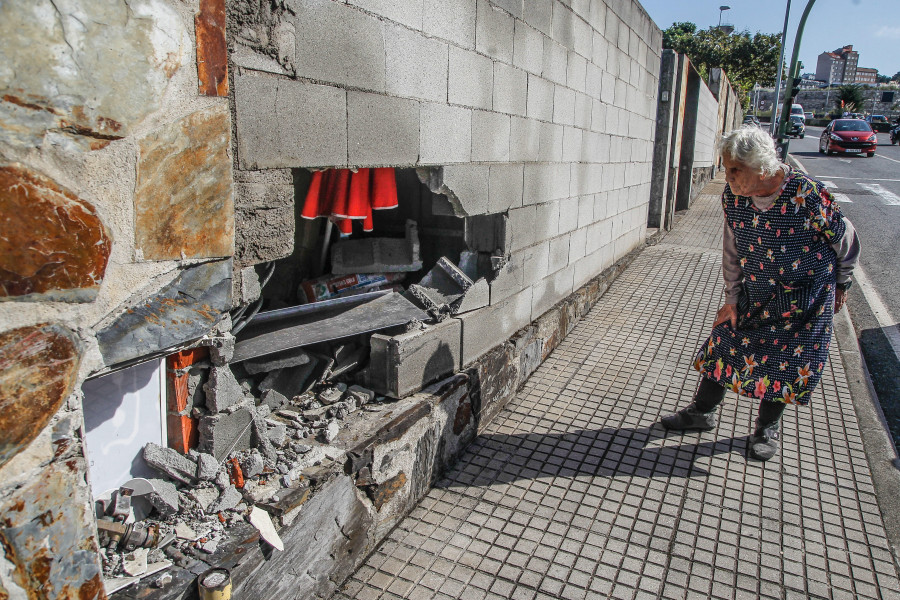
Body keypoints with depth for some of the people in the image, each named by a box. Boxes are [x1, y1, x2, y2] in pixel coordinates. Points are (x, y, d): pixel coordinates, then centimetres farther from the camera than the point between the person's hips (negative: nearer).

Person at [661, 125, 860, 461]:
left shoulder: (806, 194, -27)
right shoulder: (732, 196, -13)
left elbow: (846, 240, -10)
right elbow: (732, 248, 0)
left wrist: (841, 284, 4)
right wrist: (731, 297, 2)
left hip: (806, 294, -4)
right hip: (755, 291, 4)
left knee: (787, 358, 2)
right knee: (725, 342, 5)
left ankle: (768, 428, 23)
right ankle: (703, 411, 23)